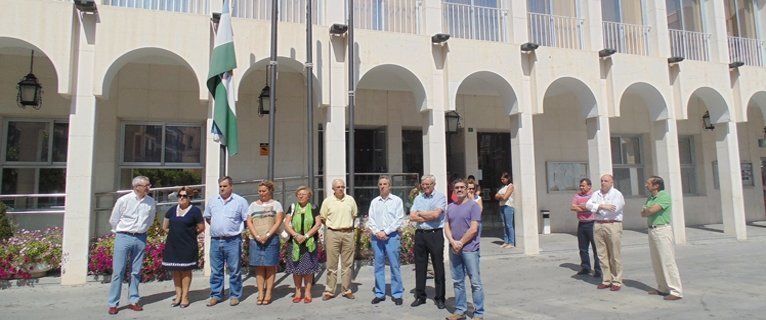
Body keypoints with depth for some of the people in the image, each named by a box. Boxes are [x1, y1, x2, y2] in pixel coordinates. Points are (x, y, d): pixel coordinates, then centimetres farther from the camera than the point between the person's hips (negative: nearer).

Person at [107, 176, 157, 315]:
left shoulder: (151, 202, 1)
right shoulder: (123, 200, -8)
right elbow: (113, 220, 3)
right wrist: (121, 233, 10)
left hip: (140, 238, 3)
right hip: (123, 237, -3)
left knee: (136, 272, 9)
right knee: (118, 272, 0)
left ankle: (133, 301, 19)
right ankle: (113, 304, 9)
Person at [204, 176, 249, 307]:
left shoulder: (240, 201, -3)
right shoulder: (212, 201, 10)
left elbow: (247, 220, 0)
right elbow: (207, 217, 22)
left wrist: (237, 228, -1)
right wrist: (216, 227, 11)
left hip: (232, 241, -4)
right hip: (215, 240, 4)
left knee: (234, 270, 3)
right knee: (215, 270, 11)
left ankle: (234, 296, 14)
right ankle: (216, 295, 22)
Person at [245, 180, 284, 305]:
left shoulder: (276, 204, 6)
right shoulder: (253, 205, 14)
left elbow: (278, 222, -4)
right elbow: (249, 222, 6)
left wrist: (267, 236, -14)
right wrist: (257, 236, -8)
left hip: (271, 239, -3)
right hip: (255, 240, 3)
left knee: (270, 266, 0)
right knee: (259, 267, 3)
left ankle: (268, 294, 5)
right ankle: (260, 294, 7)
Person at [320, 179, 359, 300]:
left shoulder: (350, 199, 6)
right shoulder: (327, 201, 1)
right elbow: (322, 218, 8)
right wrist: (333, 225, 8)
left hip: (348, 233, 2)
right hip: (333, 233, -2)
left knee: (347, 263, 7)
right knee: (332, 264, 1)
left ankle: (346, 290, 17)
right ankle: (329, 291, 10)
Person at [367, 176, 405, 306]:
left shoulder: (397, 200, 2)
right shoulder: (374, 201, 12)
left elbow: (399, 220, -4)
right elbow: (370, 219, 8)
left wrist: (386, 232, -10)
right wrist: (377, 232, -7)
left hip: (391, 236, -3)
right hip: (376, 237, 3)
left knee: (394, 266, -1)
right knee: (379, 266, 7)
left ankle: (397, 294, 8)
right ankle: (379, 293, 16)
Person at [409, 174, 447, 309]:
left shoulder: (440, 196, -3)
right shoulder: (418, 198, 11)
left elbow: (436, 214, -17)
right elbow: (412, 217, 0)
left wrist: (420, 213, -4)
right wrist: (429, 217, -10)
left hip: (435, 234, -4)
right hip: (420, 234, 5)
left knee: (438, 267, 3)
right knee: (420, 267, 10)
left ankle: (439, 298, 14)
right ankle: (420, 296, 22)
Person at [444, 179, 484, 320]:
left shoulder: (473, 205, -5)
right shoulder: (450, 207, 13)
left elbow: (473, 229, -12)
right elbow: (447, 227, 10)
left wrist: (460, 243, -11)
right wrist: (453, 242, -7)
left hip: (469, 249, -6)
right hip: (454, 249, 6)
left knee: (475, 282, 0)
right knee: (457, 282, 12)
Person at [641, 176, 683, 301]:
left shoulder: (664, 196, -12)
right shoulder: (650, 198, 15)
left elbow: (651, 210, -22)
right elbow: (643, 213, 9)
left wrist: (646, 210, -1)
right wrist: (648, 212, -12)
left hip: (662, 230, -9)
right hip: (652, 230, 9)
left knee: (667, 261, -8)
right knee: (656, 262, 12)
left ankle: (676, 291, -4)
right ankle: (662, 288, 21)